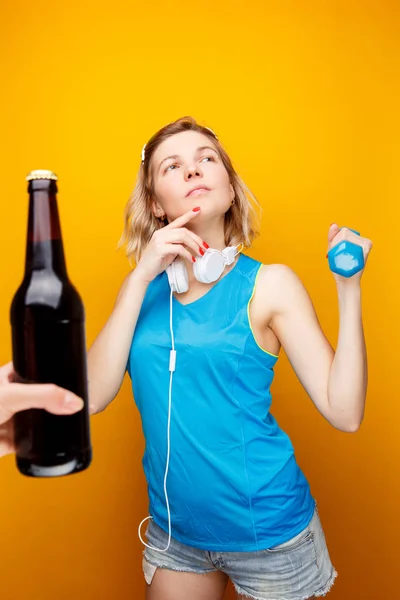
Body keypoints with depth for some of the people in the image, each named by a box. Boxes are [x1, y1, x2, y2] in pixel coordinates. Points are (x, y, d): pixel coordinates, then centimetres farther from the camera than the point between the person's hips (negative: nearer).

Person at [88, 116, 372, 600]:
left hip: (268, 533, -2)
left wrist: (349, 287, -21)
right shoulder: (144, 287, -2)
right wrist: (142, 276, -19)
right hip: (173, 531, 3)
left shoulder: (269, 284, -11)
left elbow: (343, 412, -15)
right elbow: (93, 396, -13)